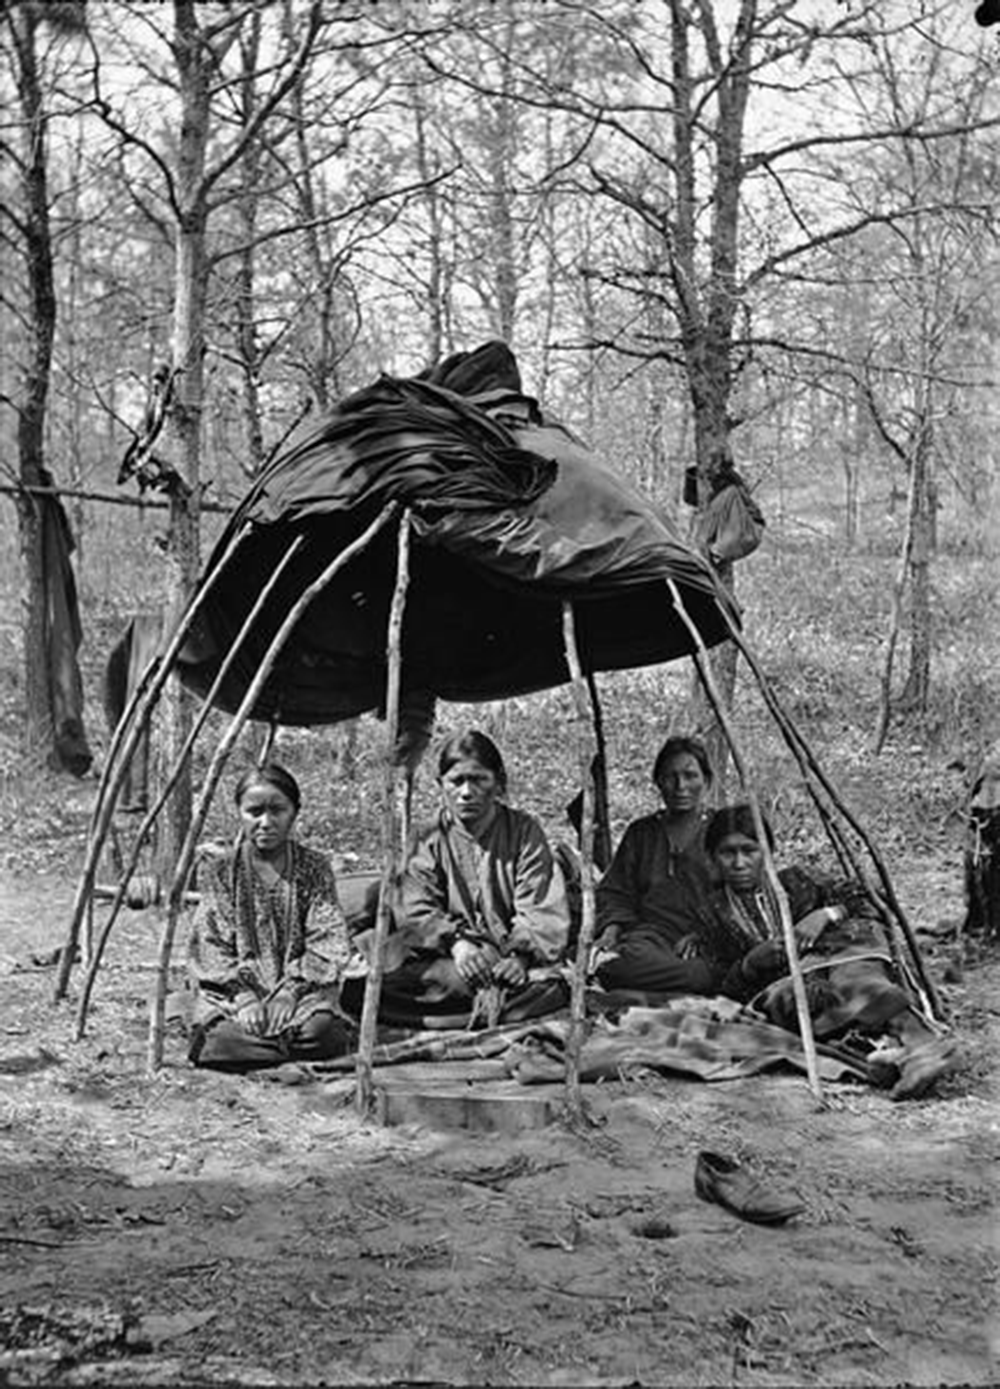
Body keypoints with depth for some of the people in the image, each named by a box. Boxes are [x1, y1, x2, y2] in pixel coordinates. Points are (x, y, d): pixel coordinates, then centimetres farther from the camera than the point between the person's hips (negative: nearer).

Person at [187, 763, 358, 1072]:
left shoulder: (314, 867, 9)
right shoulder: (221, 872, 9)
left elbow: (328, 941, 0)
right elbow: (210, 945, 0)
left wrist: (290, 990, -15)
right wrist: (242, 994, -16)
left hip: (301, 989, 1)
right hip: (233, 994, -1)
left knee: (323, 1031, -32)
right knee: (225, 1040, -33)